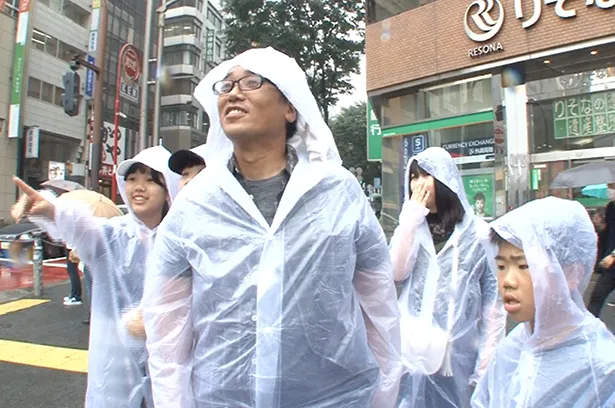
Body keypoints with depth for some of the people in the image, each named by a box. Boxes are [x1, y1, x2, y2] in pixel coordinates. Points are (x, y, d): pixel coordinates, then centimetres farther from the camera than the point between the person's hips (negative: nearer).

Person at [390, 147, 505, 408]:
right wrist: (412, 215, -11)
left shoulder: (477, 232, -4)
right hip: (415, 350, 3)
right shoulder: (411, 227, 6)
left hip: (459, 353, -2)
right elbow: (396, 273, -11)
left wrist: (487, 362, -4)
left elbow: (493, 300, -3)